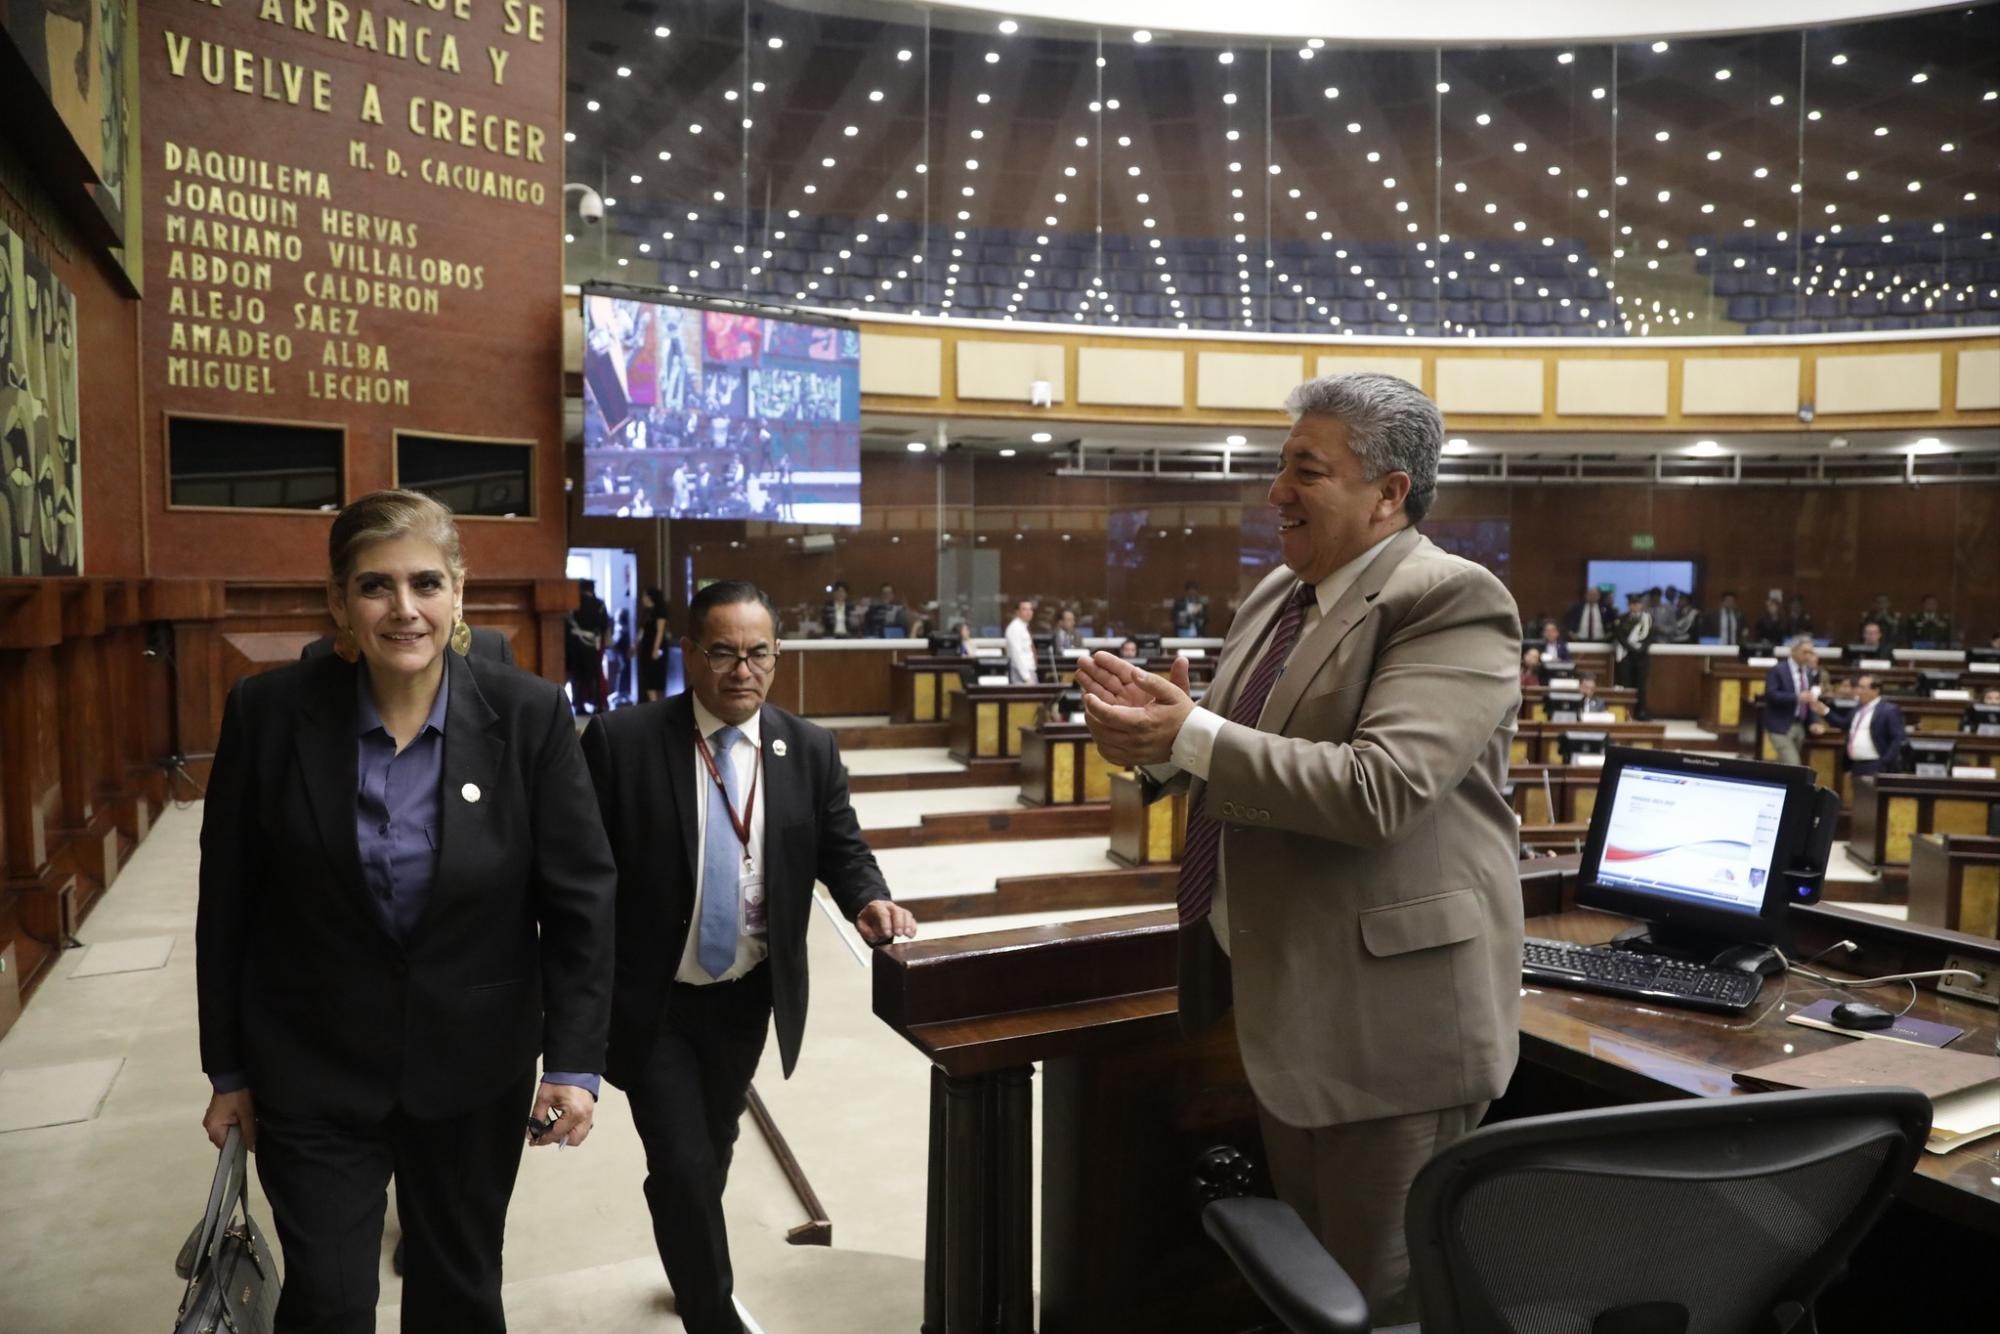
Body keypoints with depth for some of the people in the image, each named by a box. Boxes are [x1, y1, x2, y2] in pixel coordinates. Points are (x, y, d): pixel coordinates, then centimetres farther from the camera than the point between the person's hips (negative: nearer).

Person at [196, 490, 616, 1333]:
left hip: (474, 1069, 1)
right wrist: (228, 1072, 2)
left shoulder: (530, 715, -14)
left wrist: (576, 1062, -14)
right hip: (311, 1070, 0)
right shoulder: (268, 711, -12)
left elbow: (580, 899, -10)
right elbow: (227, 907, -3)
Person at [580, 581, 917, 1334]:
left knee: (712, 1155, 24)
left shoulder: (811, 751, -5)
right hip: (653, 1003, -4)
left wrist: (871, 902, -20)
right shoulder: (621, 741, -15)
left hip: (749, 997, 4)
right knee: (682, 1167, -5)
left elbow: (844, 853, 2)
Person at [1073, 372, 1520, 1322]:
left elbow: (1377, 788, -29)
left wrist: (1189, 735, -26)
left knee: (1385, 1291, 9)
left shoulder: (1451, 600, -17)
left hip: (1390, 1013, -8)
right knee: (1304, 1269, 25)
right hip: (1285, 997, 9)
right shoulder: (1277, 596, 9)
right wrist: (1155, 735, -7)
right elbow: (1236, 761, 15)